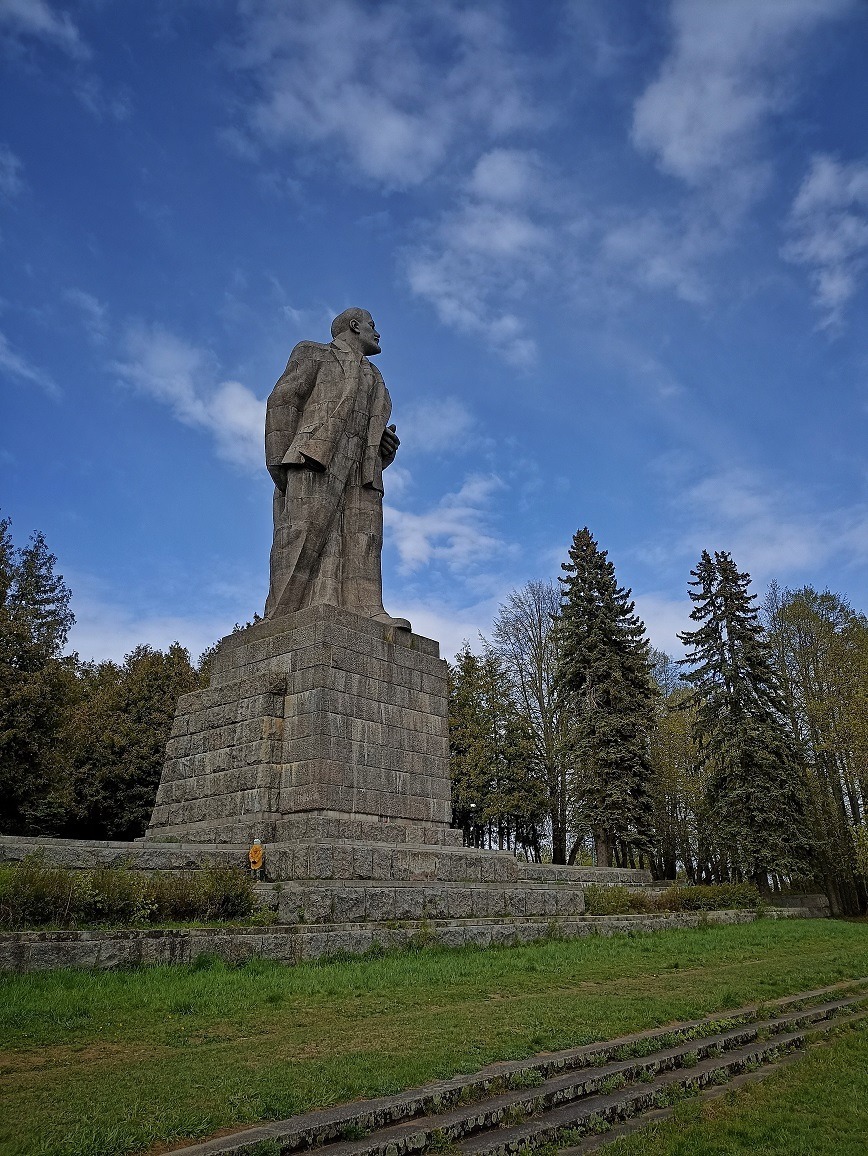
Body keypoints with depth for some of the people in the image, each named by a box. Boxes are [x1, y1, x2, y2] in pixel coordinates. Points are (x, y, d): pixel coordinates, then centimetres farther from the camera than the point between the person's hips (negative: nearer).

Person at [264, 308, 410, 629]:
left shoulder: (374, 379, 36)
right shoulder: (313, 353, 18)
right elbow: (282, 400, 4)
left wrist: (387, 446, 7)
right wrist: (279, 459, -10)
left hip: (361, 468, 6)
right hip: (314, 454, -6)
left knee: (363, 535, -12)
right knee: (306, 530, -20)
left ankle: (365, 609, -23)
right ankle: (285, 615, -27)